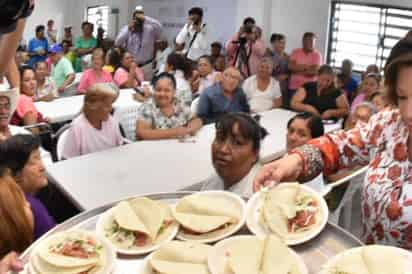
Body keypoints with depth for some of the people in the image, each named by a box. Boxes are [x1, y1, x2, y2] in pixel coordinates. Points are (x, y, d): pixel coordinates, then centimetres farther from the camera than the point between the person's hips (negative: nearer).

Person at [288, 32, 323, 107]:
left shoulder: (317, 55, -1)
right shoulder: (295, 52, 5)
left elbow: (315, 71, -13)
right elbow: (291, 66, -6)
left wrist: (297, 70, -9)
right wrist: (306, 67, -11)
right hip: (294, 87, 2)